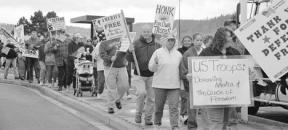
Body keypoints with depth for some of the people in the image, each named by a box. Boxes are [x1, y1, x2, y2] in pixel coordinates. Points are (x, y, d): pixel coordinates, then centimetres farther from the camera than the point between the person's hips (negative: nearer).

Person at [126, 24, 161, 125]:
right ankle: (138, 114, -2)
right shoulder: (136, 44, -2)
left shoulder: (157, 45, 2)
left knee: (151, 98, 6)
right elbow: (130, 59, -2)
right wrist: (130, 52, -20)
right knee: (141, 92, -23)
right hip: (139, 74, -2)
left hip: (152, 75, 2)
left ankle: (148, 118, 22)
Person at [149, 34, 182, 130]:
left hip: (174, 85, 2)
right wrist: (155, 63, -20)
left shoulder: (178, 54, 9)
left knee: (174, 107, -5)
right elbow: (151, 68, -2)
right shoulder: (158, 52, -2)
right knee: (159, 106, 10)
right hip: (160, 84, -2)